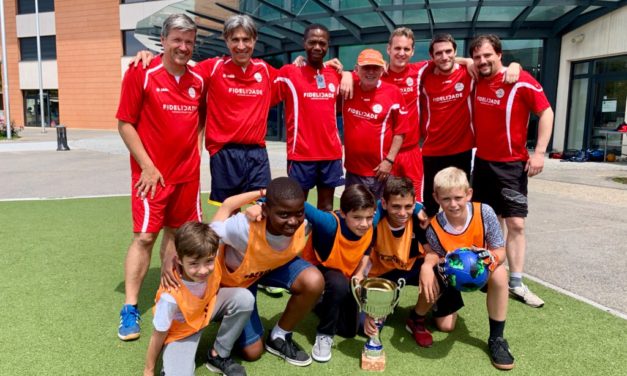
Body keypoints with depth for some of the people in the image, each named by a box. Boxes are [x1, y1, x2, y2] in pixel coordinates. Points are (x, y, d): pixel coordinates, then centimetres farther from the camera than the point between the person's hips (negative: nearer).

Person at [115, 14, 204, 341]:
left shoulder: (198, 80, 6)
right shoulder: (141, 74, -8)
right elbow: (125, 124, -8)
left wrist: (195, 145, 5)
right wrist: (147, 167, -13)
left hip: (188, 173, 5)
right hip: (152, 173, -5)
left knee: (177, 232, 13)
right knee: (145, 236, -5)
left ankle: (170, 290, 29)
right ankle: (130, 309, 5)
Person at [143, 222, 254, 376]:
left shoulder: (212, 265, -29)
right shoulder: (171, 296, -37)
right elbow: (158, 335, -19)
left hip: (207, 307, 4)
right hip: (181, 333, -4)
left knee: (244, 298, -23)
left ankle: (219, 356, -3)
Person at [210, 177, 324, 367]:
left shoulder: (303, 224, -29)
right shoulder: (244, 227, -43)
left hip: (275, 264, 3)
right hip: (236, 276, -3)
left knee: (314, 282, -29)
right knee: (252, 352, -1)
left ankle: (279, 337, 0)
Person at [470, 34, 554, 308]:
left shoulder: (522, 81, -14)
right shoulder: (476, 80, 1)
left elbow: (546, 112, -11)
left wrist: (539, 151, -17)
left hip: (511, 164, -4)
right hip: (481, 162, 4)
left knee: (516, 224, -3)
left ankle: (516, 283, 5)